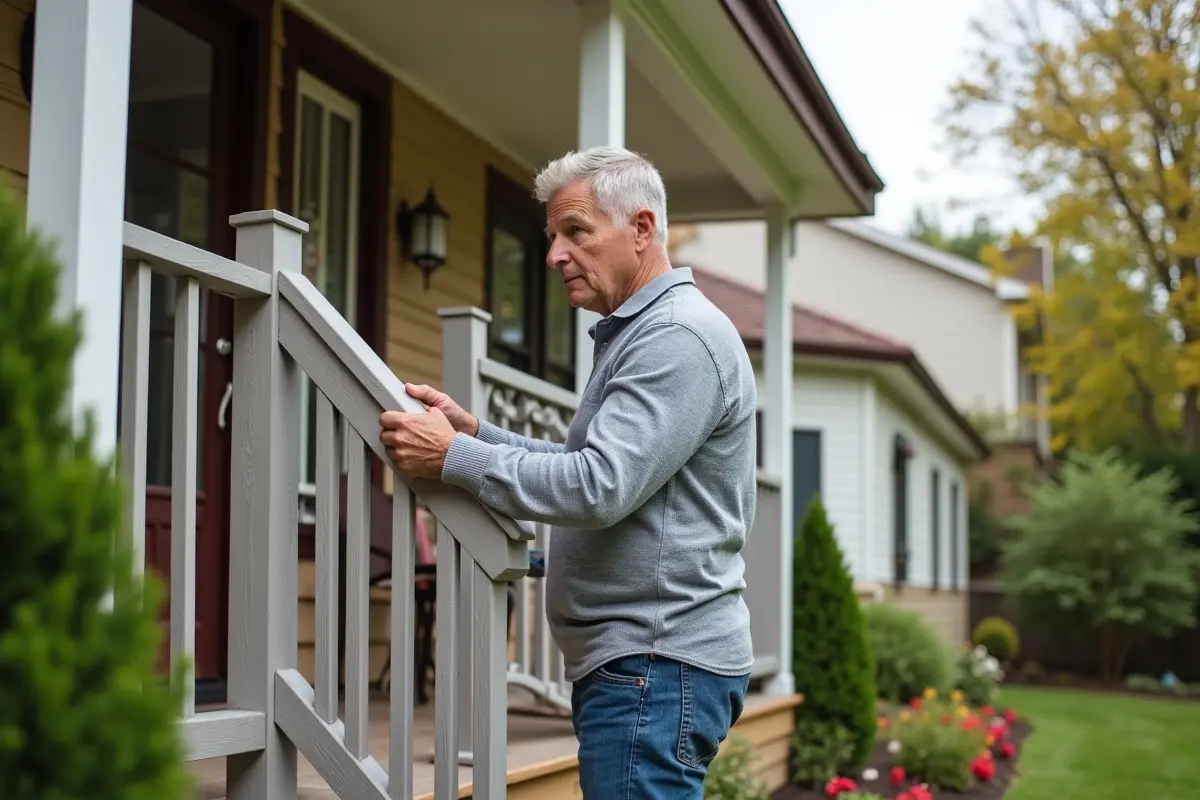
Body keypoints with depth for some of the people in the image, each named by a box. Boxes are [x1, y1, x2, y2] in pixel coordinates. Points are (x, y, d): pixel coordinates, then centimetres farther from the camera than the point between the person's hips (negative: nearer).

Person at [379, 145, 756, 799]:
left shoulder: (679, 337, -15)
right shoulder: (636, 334, 20)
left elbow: (600, 487, -24)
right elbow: (587, 465, 20)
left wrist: (454, 457, -16)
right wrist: (474, 430, 9)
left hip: (657, 664, -10)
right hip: (634, 658, 10)